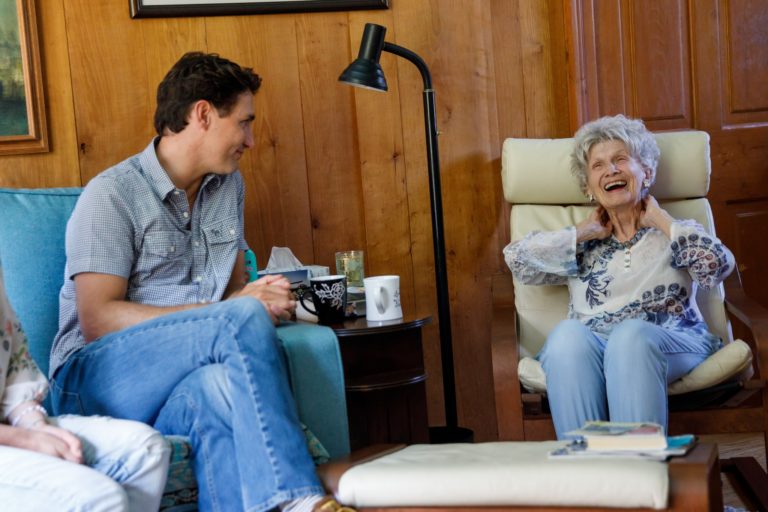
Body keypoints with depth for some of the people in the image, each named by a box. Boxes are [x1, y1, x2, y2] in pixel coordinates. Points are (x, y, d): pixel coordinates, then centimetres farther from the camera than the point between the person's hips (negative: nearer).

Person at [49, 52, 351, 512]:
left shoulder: (229, 186, 16)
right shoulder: (112, 194, -6)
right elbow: (98, 319, -15)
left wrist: (268, 302, -5)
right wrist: (236, 310, -20)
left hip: (182, 383, 4)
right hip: (97, 378, -4)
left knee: (222, 385, -36)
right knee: (244, 316, -31)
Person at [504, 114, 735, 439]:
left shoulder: (673, 234, 22)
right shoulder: (582, 245, 25)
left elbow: (719, 266, 0)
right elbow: (517, 257, 9)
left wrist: (660, 220, 10)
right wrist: (584, 232, 13)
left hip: (668, 341, -1)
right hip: (587, 350, 1)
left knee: (631, 334, -36)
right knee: (568, 334, -34)